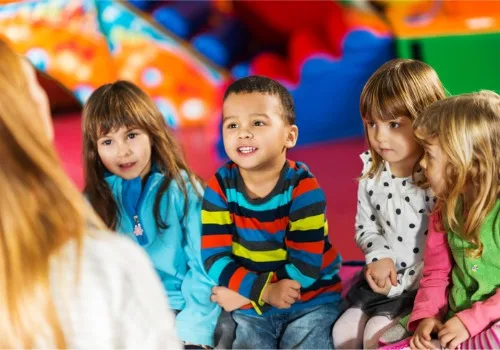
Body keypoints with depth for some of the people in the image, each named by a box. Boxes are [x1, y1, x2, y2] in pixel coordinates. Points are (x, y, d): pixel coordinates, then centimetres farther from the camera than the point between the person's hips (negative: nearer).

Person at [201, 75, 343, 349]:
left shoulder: (302, 187, -17)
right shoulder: (220, 186, -8)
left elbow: (305, 266, -19)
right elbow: (214, 257, -13)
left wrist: (245, 291, -18)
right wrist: (263, 290, -26)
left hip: (311, 301, -2)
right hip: (251, 308, 2)